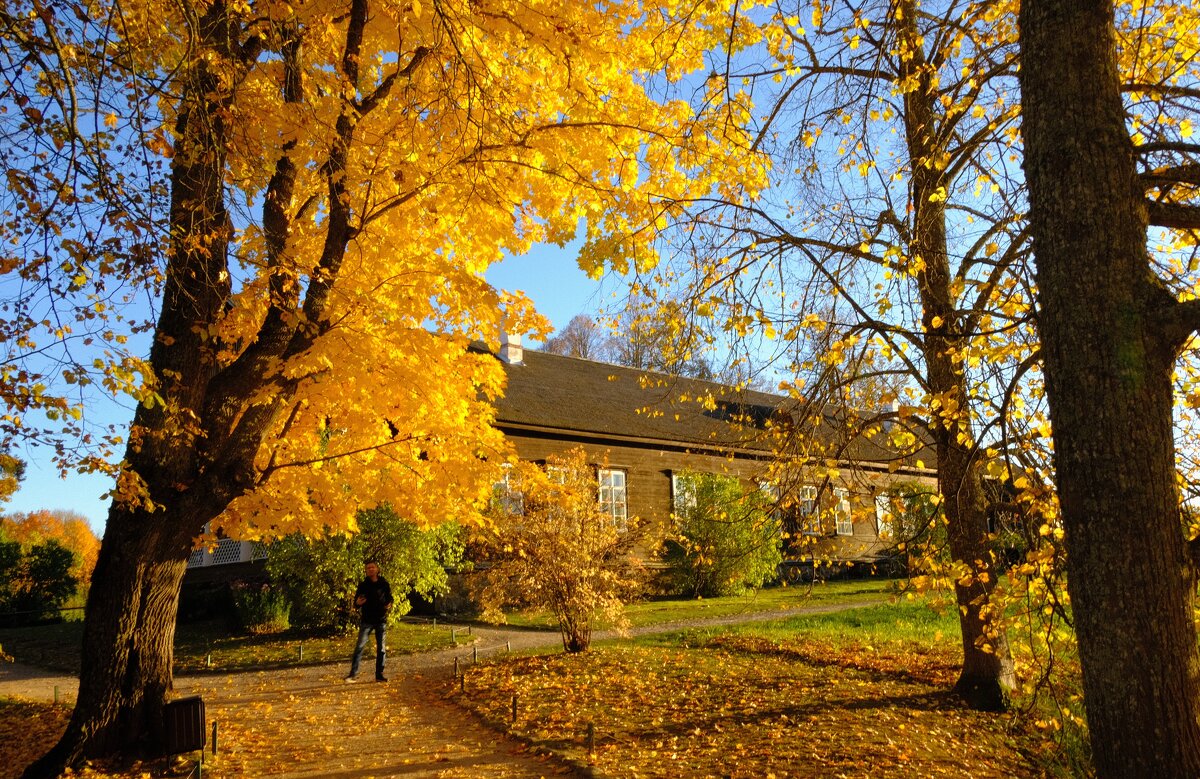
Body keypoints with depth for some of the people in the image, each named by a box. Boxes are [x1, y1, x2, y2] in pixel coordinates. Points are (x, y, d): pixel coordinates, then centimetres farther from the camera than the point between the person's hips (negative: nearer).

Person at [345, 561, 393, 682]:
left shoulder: (384, 584, 2)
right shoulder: (363, 585, 1)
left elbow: (389, 599, 11)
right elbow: (356, 603, 5)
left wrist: (389, 606, -12)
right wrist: (358, 603, -19)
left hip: (381, 620, 1)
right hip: (366, 621, -1)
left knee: (381, 648, 5)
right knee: (360, 646, -9)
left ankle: (379, 674, 14)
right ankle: (353, 673, -4)